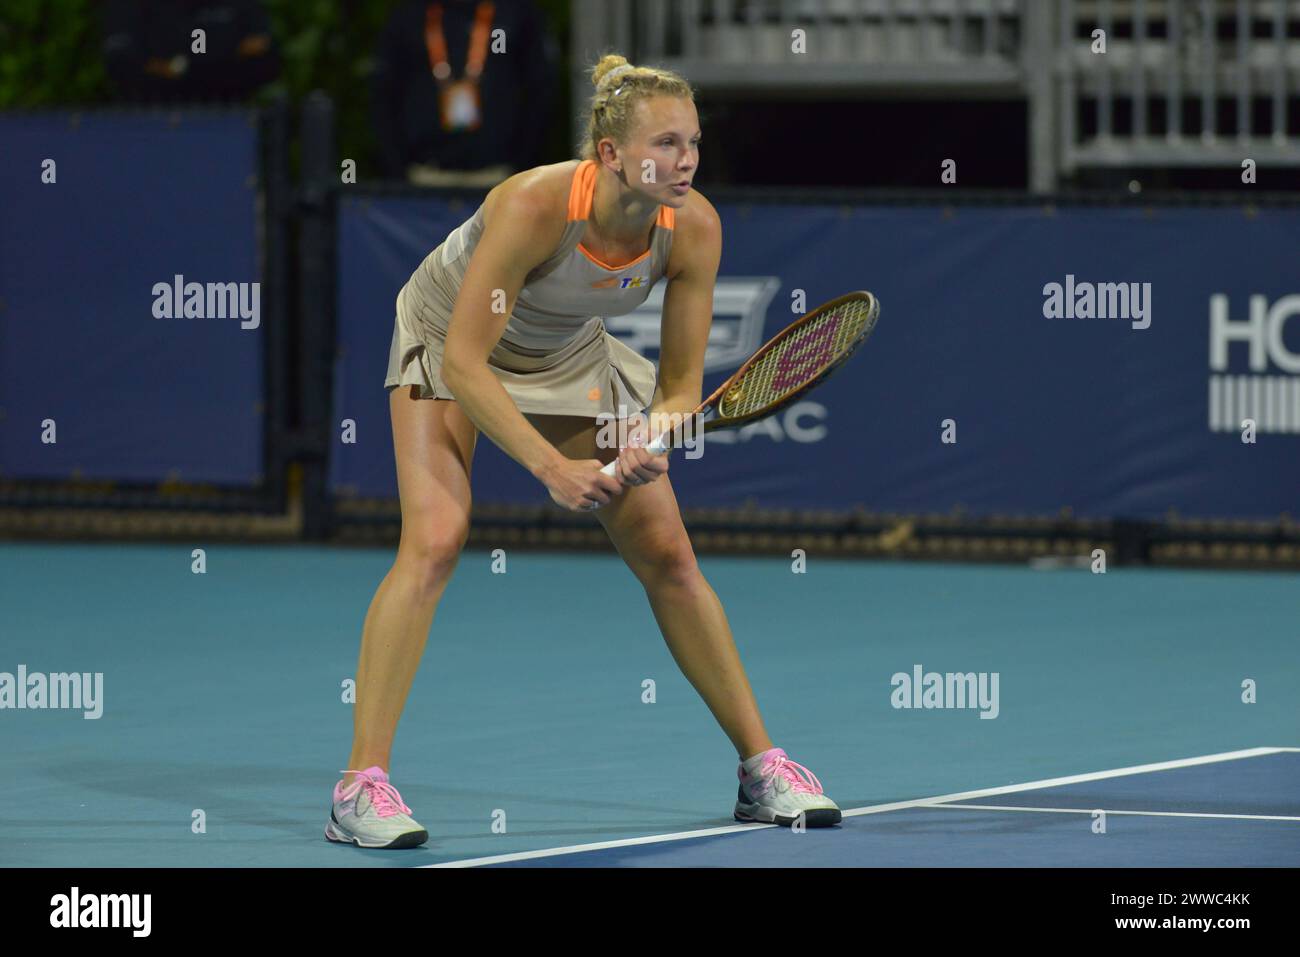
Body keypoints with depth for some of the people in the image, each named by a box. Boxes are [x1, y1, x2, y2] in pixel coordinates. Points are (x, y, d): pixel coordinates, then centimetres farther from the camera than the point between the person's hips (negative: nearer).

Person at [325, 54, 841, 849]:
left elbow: (680, 384, -13)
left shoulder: (693, 228, -23)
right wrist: (550, 466, -40)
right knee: (436, 539, -23)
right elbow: (464, 364, -34)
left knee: (667, 553, 0)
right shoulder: (534, 207, -38)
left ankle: (762, 769, 13)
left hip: (570, 358, 5)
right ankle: (362, 790, -21)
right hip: (449, 343, -5)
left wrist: (652, 444, -34)